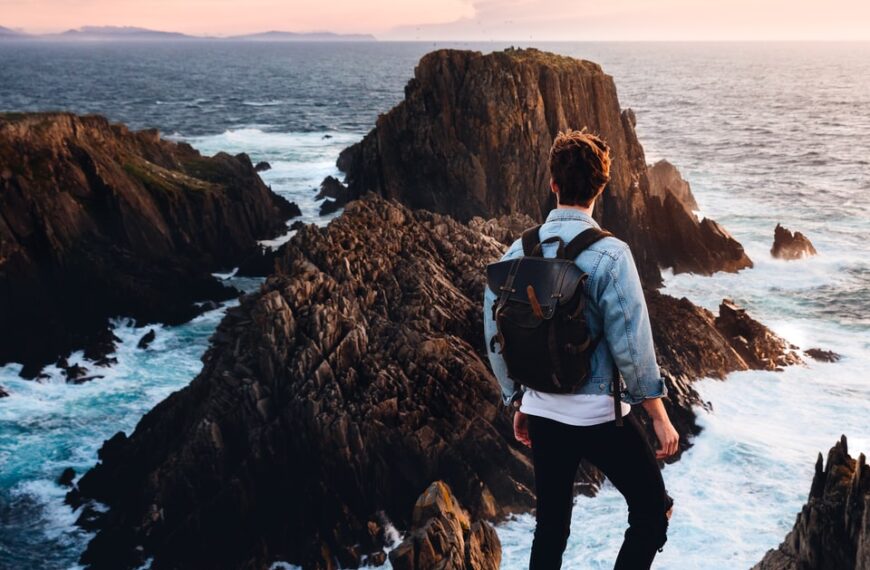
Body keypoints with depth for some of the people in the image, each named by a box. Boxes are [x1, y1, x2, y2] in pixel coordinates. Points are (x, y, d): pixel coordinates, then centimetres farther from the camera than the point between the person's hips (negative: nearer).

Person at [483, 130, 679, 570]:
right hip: (598, 414, -5)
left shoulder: (518, 253, -1)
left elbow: (496, 338, 6)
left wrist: (517, 403, 18)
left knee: (550, 525, 18)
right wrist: (659, 416, -6)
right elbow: (631, 345, -16)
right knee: (653, 509, 13)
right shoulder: (609, 254, -16)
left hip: (542, 412, 5)